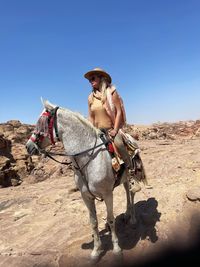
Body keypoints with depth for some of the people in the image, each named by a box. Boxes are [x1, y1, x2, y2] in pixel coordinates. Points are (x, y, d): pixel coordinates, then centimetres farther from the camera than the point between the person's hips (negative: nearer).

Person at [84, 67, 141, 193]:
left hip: (112, 129, -5)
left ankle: (132, 176, -16)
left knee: (119, 144, -29)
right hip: (98, 131, 5)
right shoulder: (91, 97, 9)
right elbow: (91, 117, 12)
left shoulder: (111, 92, -2)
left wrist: (115, 130, -16)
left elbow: (119, 111, -7)